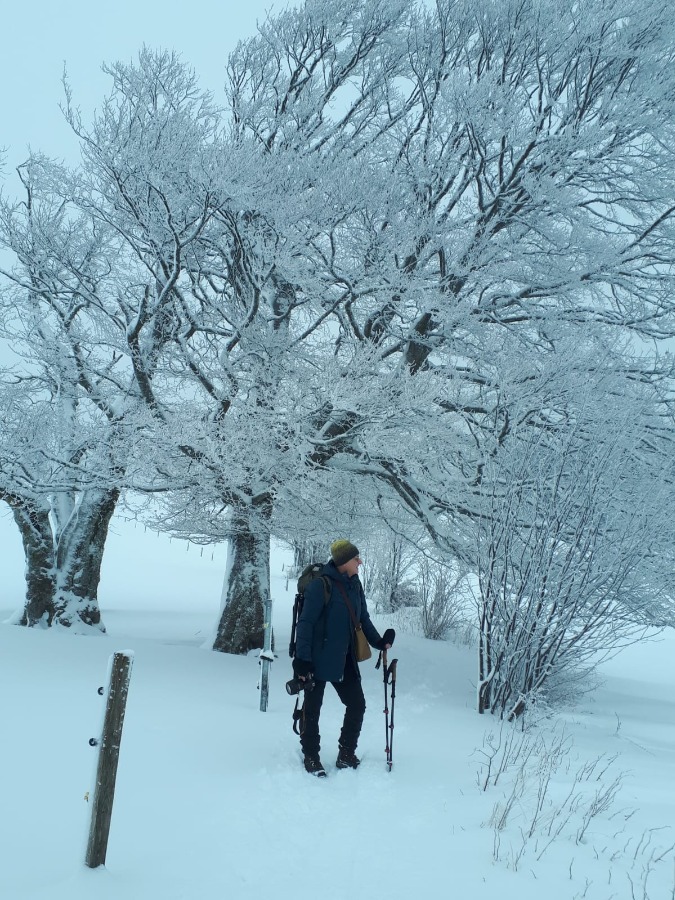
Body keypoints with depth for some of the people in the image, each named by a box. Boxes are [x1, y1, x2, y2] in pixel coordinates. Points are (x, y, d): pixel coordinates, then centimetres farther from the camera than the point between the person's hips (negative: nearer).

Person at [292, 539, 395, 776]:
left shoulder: (354, 585, 6)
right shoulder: (321, 585, -16)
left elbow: (363, 619, 15)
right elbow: (306, 622, -17)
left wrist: (379, 642, 0)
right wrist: (302, 658, -20)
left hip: (345, 661, 7)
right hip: (319, 660, -7)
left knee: (357, 705, 9)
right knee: (312, 709, 5)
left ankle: (346, 755, 23)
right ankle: (311, 757, 19)